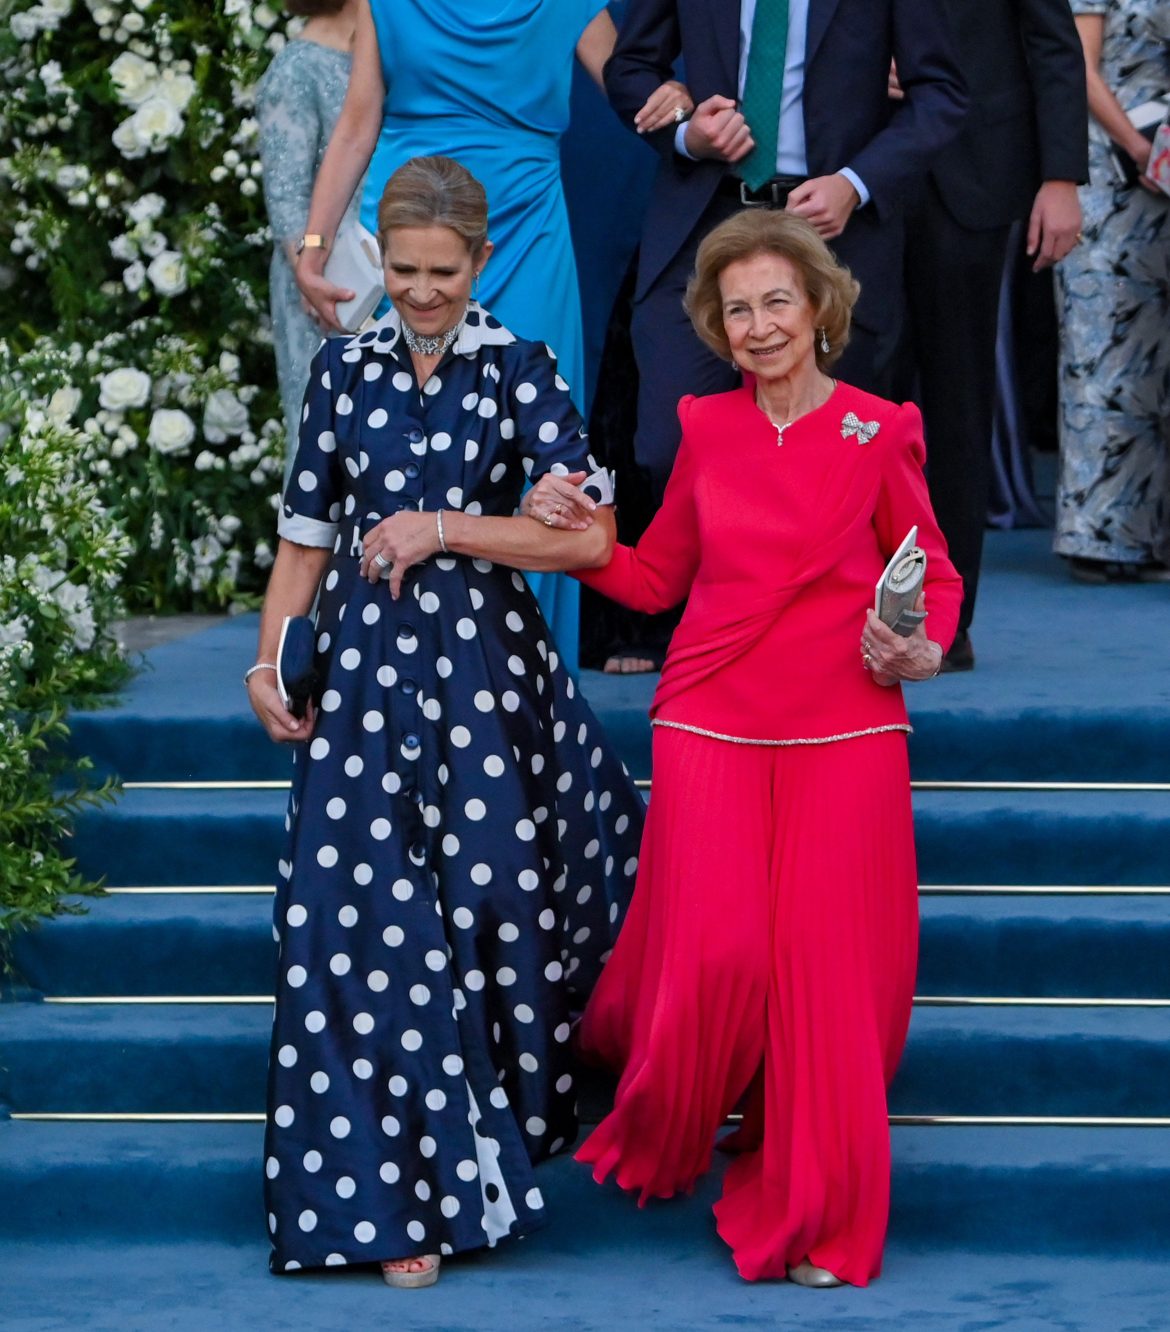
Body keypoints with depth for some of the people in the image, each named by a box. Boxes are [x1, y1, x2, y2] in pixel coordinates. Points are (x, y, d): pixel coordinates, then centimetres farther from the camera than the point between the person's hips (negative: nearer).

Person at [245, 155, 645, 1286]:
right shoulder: (346, 368, 8)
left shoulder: (518, 371, 0)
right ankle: (395, 1197, 4)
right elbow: (306, 533, 13)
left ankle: (474, 1160, 16)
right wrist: (269, 660, 2)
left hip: (485, 669, -2)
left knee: (488, 900, -3)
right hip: (363, 671, 2)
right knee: (364, 925, -3)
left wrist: (442, 530, -13)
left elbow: (590, 536, -8)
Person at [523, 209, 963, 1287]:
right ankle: (661, 1139, 19)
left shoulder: (880, 433, 2)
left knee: (824, 966, -4)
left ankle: (816, 1220, 10)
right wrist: (567, 528, 1)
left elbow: (934, 578, 11)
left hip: (845, 733, -1)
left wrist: (919, 654, -8)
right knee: (717, 954, -12)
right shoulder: (707, 430, 8)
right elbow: (655, 579, 16)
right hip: (712, 724, 1)